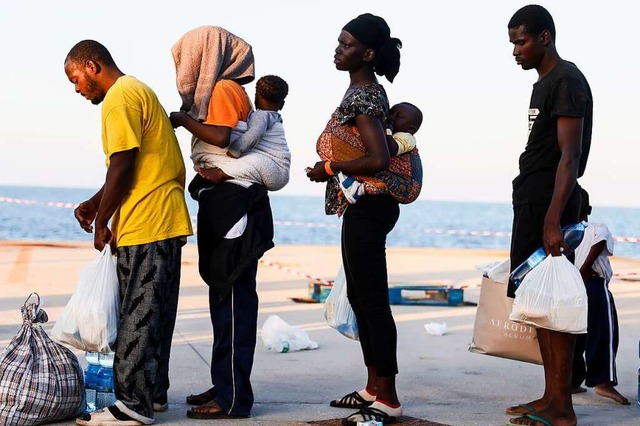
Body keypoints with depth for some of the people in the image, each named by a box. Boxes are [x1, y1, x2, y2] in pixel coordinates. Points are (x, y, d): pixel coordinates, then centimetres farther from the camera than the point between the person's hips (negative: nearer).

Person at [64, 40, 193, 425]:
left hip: (144, 225, -10)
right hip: (166, 221, 10)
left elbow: (123, 166, -17)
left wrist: (101, 223, -8)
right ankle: (154, 393, 22)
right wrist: (95, 204, 15)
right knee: (155, 313, 14)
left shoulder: (119, 97, -11)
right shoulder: (138, 90, 21)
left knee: (138, 315, -7)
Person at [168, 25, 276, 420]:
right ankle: (227, 385, 21)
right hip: (228, 206, 10)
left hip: (232, 206, -10)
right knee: (228, 299, 14)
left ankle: (233, 397, -7)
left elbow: (221, 136, -24)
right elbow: (228, 140, 15)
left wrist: (183, 119, -15)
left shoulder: (224, 89, -9)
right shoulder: (226, 89, 20)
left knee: (233, 301, -9)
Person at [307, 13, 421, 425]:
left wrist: (330, 168, -14)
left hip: (367, 206, -11)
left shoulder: (361, 96, -16)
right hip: (363, 205, 11)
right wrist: (331, 165, 12)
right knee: (360, 297, 16)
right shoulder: (368, 91, 15)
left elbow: (378, 159, -24)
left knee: (373, 300, -7)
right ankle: (374, 388, 24)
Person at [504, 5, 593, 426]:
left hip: (551, 202, -10)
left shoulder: (567, 81, -11)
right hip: (532, 200, 10)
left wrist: (553, 221, -24)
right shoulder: (544, 82, 19)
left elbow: (569, 158, -18)